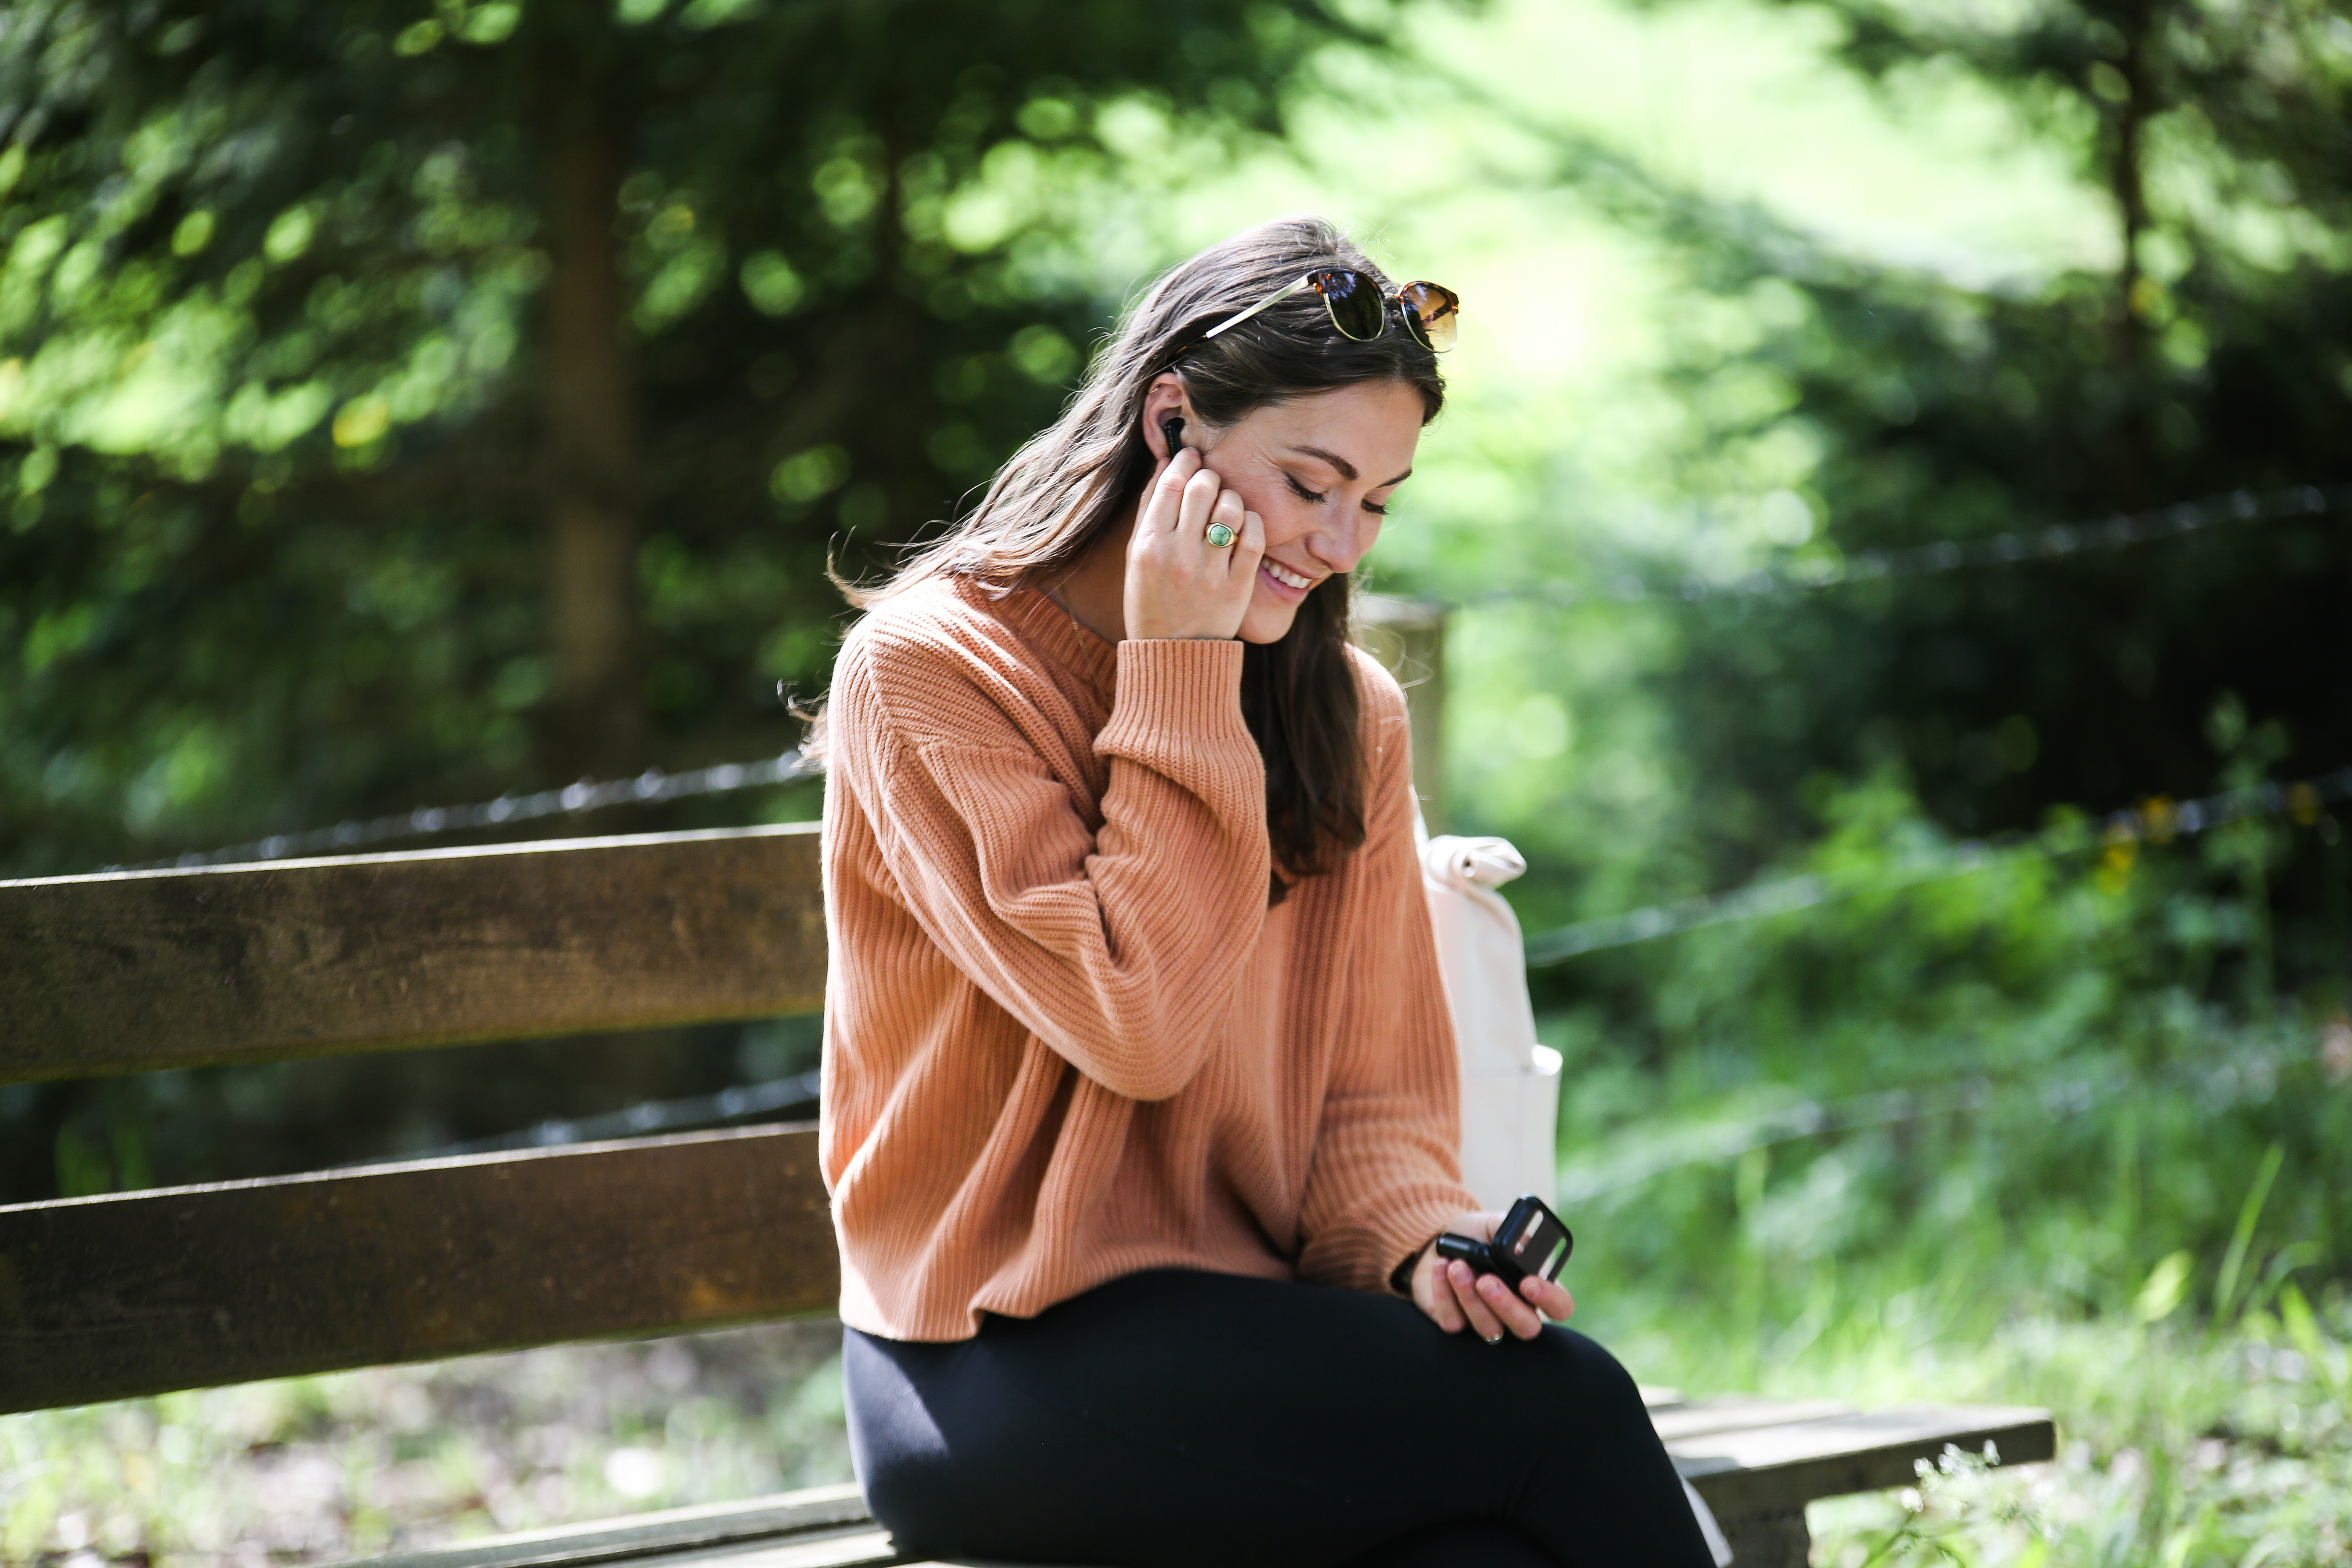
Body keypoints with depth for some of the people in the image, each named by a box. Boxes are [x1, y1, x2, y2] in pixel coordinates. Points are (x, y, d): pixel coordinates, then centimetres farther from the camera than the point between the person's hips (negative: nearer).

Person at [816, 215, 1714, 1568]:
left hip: (1253, 1336, 5)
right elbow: (1136, 1027, -16)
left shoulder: (1352, 718, 12)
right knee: (1559, 1407, -26)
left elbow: (1374, 1092, 11)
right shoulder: (929, 668, -7)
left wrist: (1418, 1242, -11)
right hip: (1000, 1379, -5)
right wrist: (1180, 677, -12)